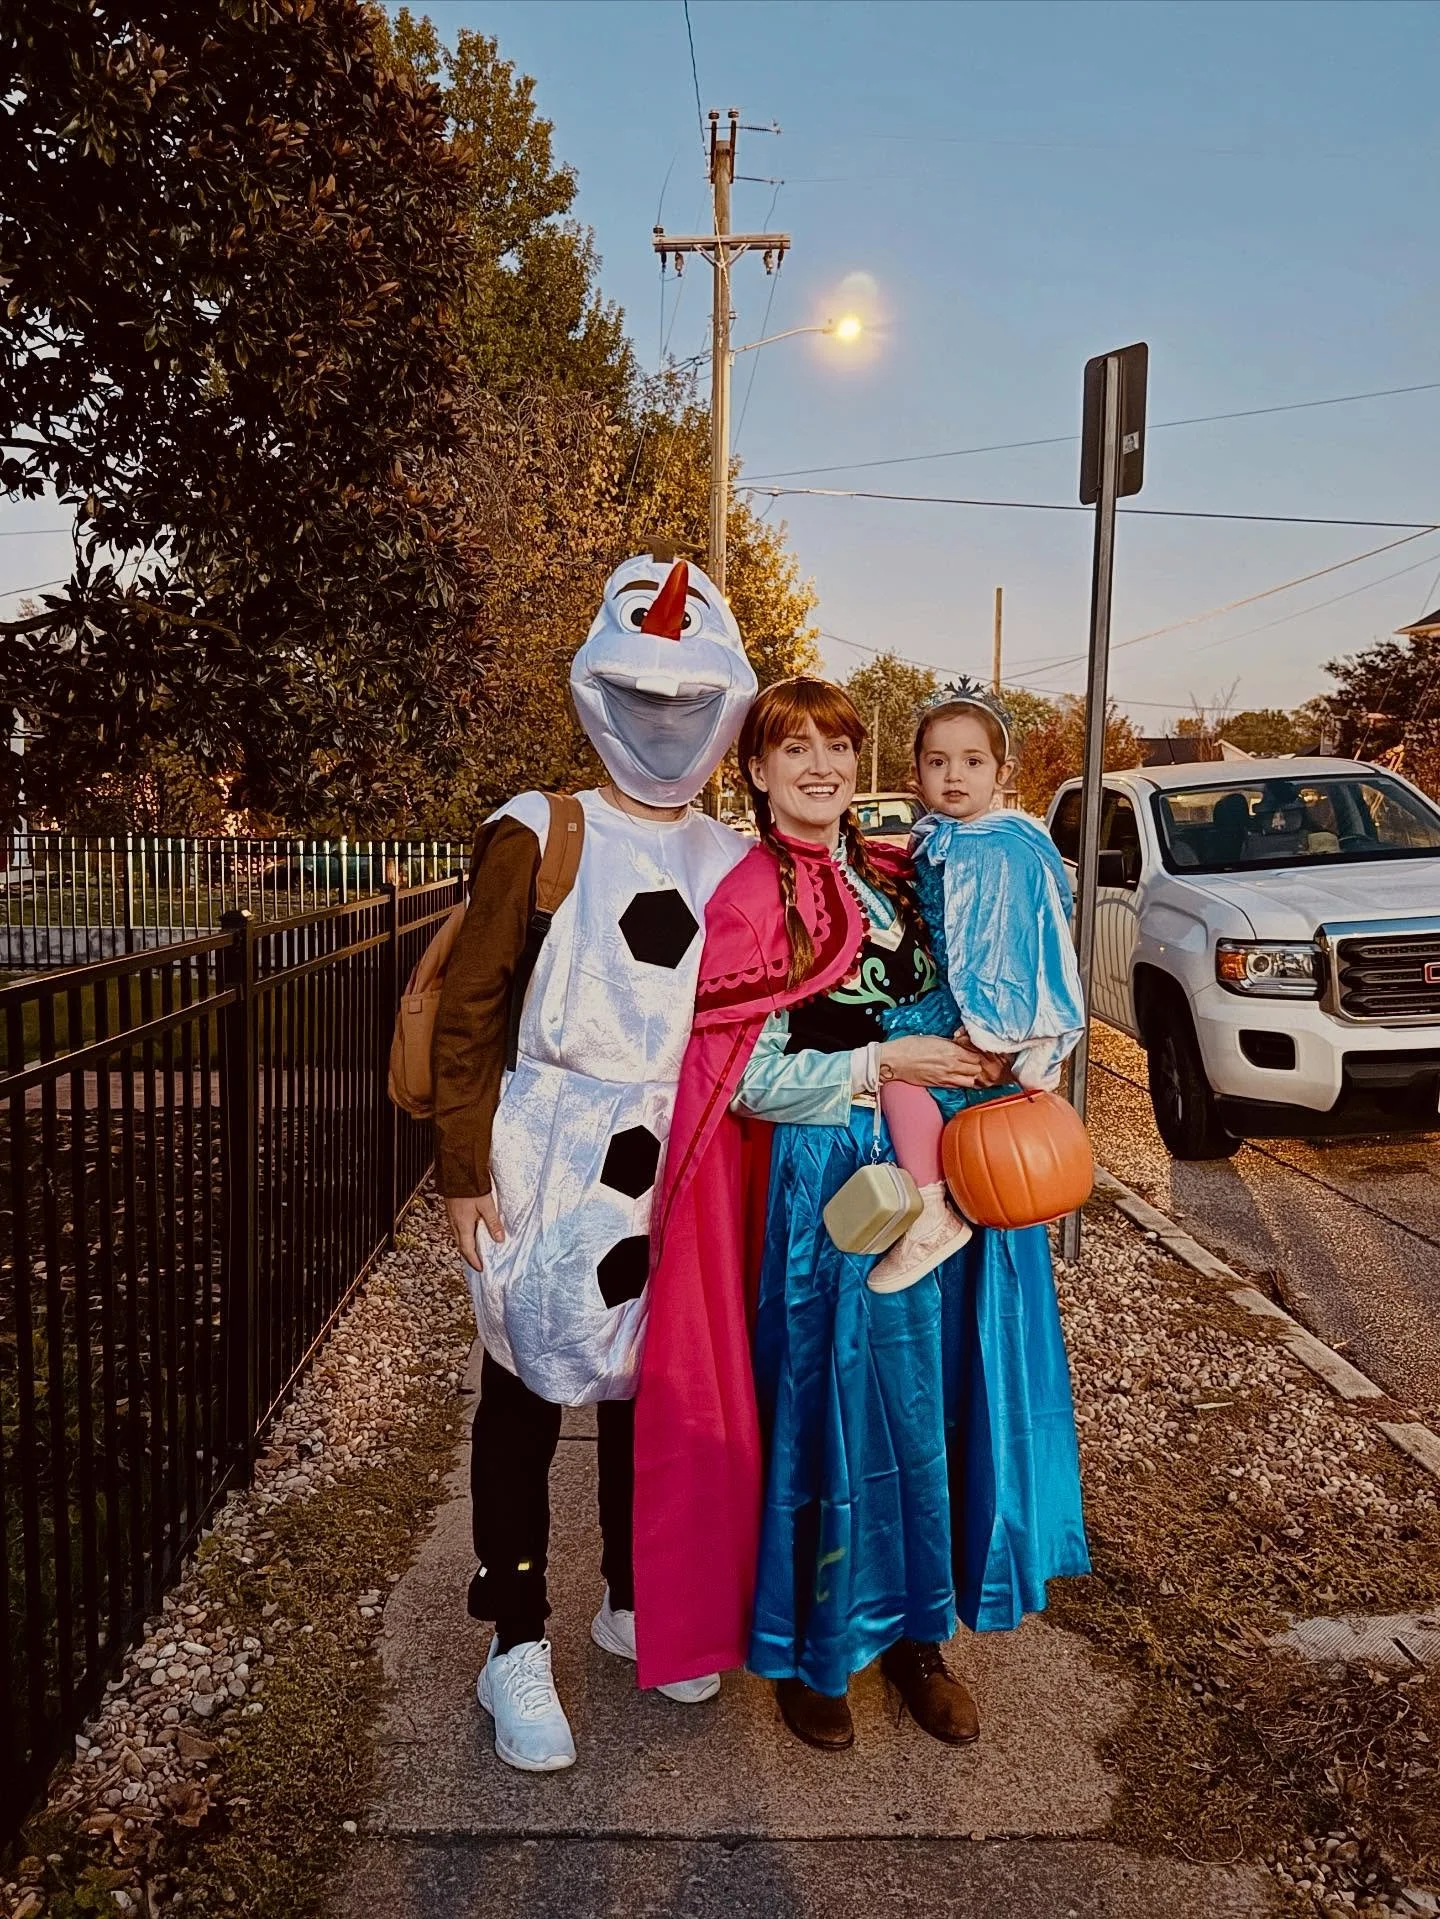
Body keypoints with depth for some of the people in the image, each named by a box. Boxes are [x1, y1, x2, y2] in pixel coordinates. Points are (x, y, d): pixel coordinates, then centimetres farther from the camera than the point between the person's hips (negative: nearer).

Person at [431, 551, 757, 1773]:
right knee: (527, 1400, 8)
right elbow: (472, 1013, -7)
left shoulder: (737, 864, 7)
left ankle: (631, 1603, 38)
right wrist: (465, 1171, -10)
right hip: (551, 1168, -4)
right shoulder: (539, 837, -6)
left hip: (681, 1173, 4)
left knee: (648, 1393, 17)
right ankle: (518, 1649, 26)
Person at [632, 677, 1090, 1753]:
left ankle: (916, 1634, 33)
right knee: (831, 1413, 4)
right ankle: (808, 1654, 27)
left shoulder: (895, 879, 11)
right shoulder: (751, 898, -8)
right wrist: (883, 1067, -17)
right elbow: (748, 1080, -12)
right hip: (824, 1189, -6)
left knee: (929, 1407, 13)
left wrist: (991, 1058, 4)